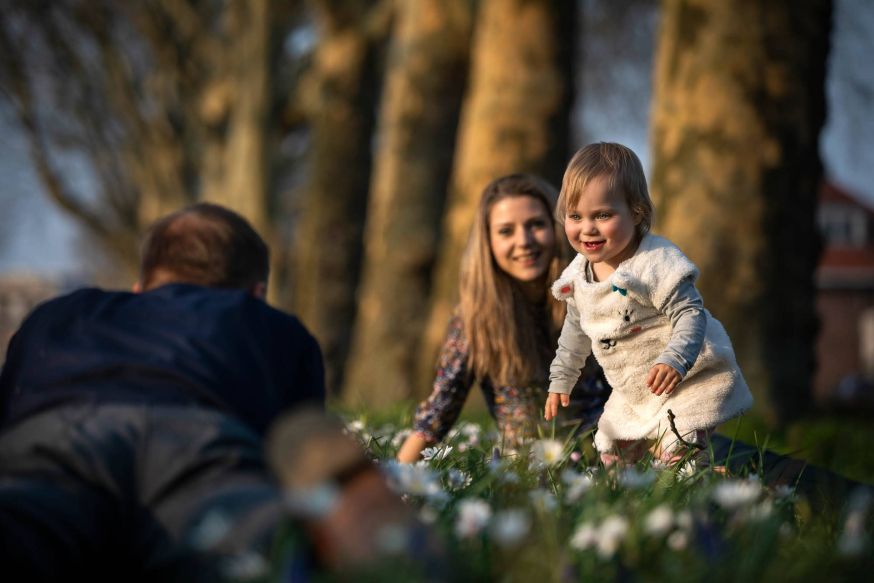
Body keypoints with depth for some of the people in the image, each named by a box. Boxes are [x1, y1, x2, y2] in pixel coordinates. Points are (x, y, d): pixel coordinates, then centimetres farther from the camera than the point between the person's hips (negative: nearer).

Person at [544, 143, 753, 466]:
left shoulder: (656, 263, -23)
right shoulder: (577, 275, 1)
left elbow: (690, 315, -25)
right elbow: (576, 330, 17)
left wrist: (674, 360, -41)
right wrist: (560, 381, 22)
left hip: (689, 382, -7)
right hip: (630, 395, 7)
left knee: (677, 458, -21)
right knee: (612, 458, 12)